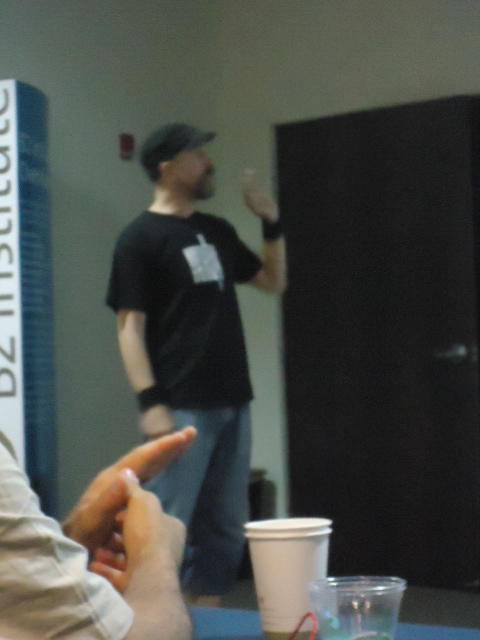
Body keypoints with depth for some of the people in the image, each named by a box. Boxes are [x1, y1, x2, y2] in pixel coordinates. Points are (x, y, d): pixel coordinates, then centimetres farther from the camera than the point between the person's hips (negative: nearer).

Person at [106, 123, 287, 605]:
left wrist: (271, 223, 10)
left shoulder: (217, 231, 15)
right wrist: (150, 402, -19)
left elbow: (273, 281, 25)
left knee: (225, 524, 11)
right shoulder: (140, 238, -6)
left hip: (232, 402, 8)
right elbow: (130, 326, -10)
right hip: (182, 407, -7)